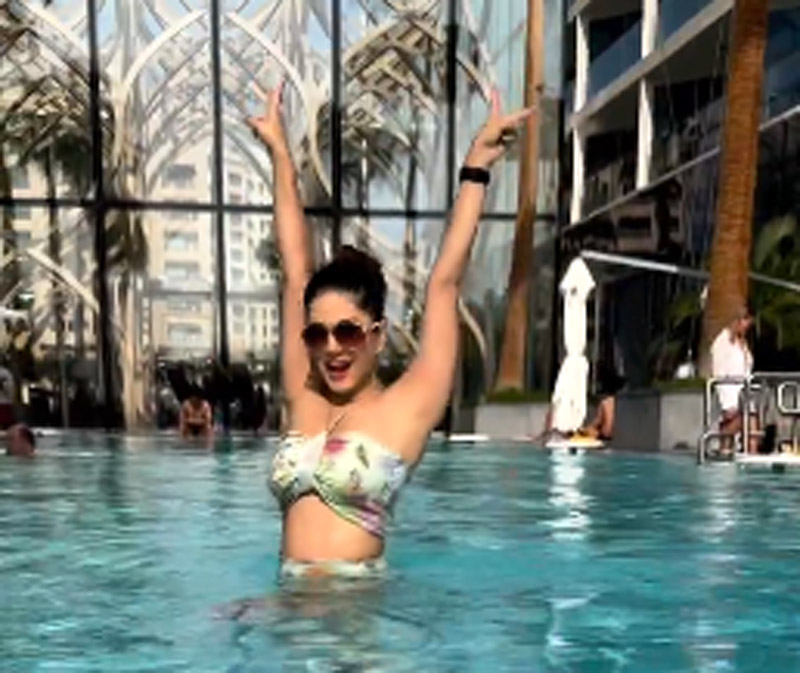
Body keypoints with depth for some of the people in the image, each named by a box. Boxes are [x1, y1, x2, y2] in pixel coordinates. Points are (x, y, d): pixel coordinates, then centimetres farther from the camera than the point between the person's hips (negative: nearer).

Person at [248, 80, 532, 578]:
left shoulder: (405, 409, -2)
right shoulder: (304, 399, 9)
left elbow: (445, 282, -2)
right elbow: (297, 273, 13)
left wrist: (476, 168, 0)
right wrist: (280, 153, 19)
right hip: (292, 597, 4)